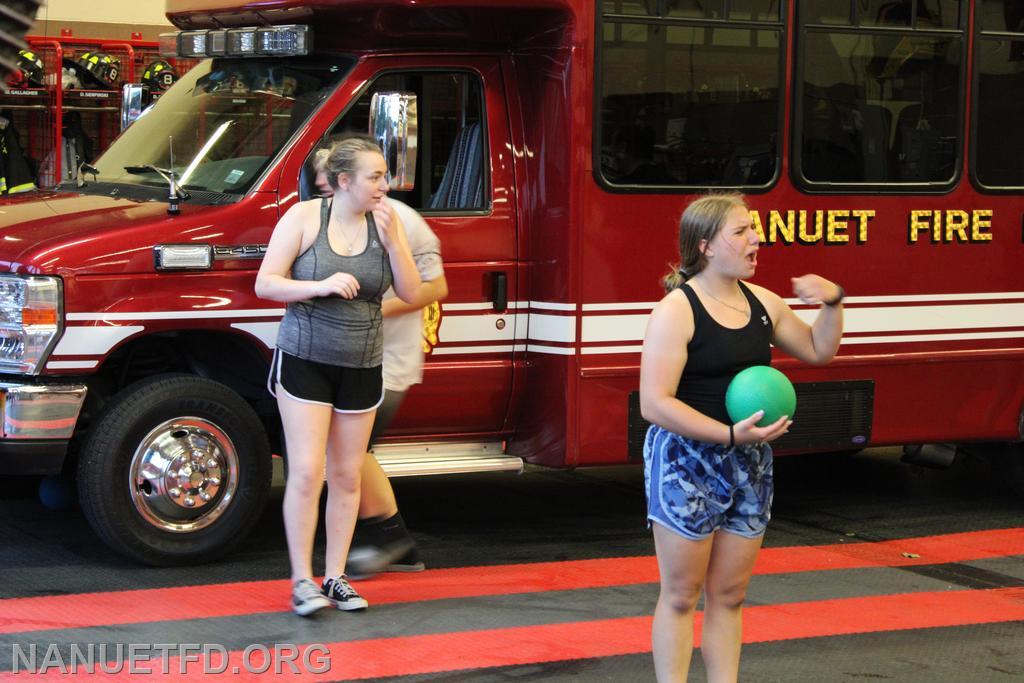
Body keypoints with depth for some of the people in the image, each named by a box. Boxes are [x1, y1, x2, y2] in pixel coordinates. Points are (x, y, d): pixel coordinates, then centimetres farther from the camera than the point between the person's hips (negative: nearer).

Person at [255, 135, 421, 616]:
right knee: (306, 473, -8)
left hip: (361, 366, 4)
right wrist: (322, 286, -22)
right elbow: (265, 284, -8)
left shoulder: (386, 223, 1)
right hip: (305, 360, -3)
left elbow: (410, 293, -2)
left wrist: (391, 239, -15)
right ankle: (302, 581, -1)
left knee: (347, 477, 7)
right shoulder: (304, 217, -7)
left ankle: (335, 577, 16)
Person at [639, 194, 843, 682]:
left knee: (729, 594, 11)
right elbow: (654, 404, -21)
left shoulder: (762, 302, 7)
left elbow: (817, 350, 22)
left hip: (750, 466, 6)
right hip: (687, 463, -6)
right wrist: (731, 434, -26)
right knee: (681, 595, 2)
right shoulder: (675, 310, -15)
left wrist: (832, 303, 3)